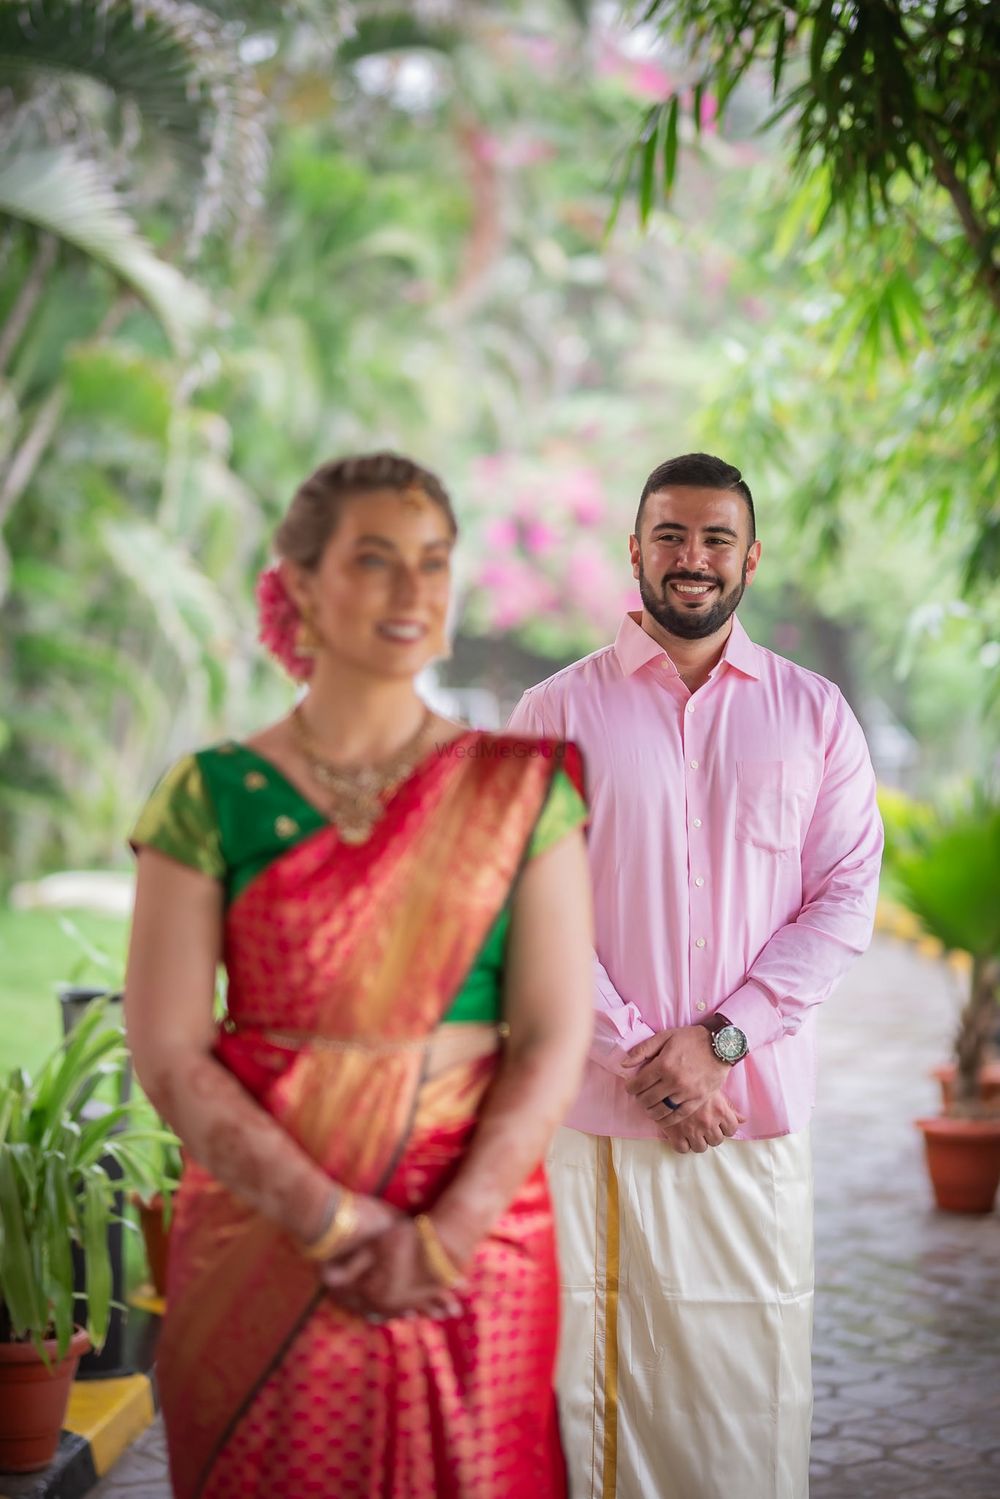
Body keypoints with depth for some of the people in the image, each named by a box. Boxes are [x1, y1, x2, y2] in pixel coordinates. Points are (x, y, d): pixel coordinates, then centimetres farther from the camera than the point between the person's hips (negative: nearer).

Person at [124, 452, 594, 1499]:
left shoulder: (520, 787, 1)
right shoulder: (213, 796, -1)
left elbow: (555, 1039, -4)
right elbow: (169, 1054, -5)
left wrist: (446, 1236, -15)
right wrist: (339, 1223, -13)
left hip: (474, 1242, 1)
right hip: (260, 1244, 0)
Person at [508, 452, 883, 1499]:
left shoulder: (814, 714, 8)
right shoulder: (557, 712, 4)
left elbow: (845, 901, 2)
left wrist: (719, 1039, -9)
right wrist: (643, 1057, -11)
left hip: (757, 1108, 1)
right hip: (590, 1104, -1)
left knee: (748, 1369, 2)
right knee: (582, 1367, -1)